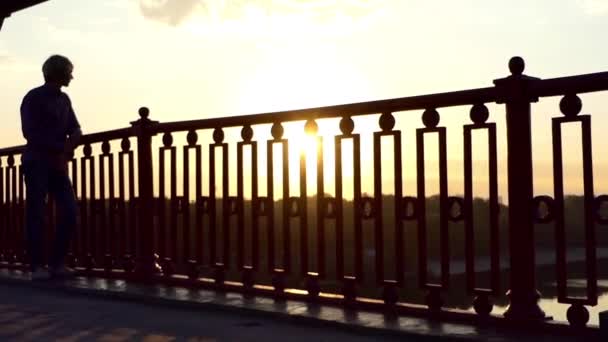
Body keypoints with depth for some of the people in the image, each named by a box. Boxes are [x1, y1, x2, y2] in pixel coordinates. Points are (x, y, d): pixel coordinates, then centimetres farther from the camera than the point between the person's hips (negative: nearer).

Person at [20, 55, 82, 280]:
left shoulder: (64, 99, 15)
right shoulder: (34, 98, -3)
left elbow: (75, 130, 11)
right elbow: (30, 132, -12)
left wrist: (67, 148, -10)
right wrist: (61, 148, -11)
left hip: (58, 163, 6)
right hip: (37, 162, -6)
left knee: (69, 212, -4)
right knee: (36, 214, -6)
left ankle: (57, 263, 3)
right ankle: (37, 266, -3)